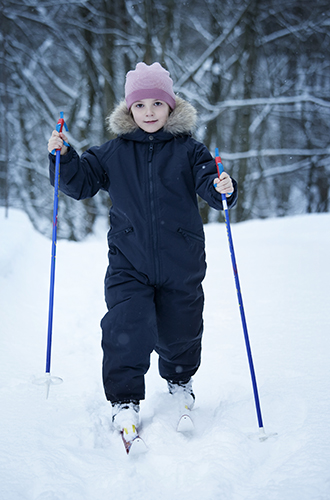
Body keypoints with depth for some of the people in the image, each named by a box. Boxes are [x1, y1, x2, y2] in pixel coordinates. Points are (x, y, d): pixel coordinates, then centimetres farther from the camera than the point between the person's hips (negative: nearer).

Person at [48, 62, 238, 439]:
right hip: (129, 263, 0)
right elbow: (81, 183, 9)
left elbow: (207, 182, -9)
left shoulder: (189, 150, 0)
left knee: (179, 331, 13)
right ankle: (125, 401, 4)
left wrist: (222, 189, -32)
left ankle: (180, 380, 42)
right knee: (127, 329, -13)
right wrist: (63, 157, -8)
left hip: (181, 263, 0)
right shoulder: (113, 152, 4)